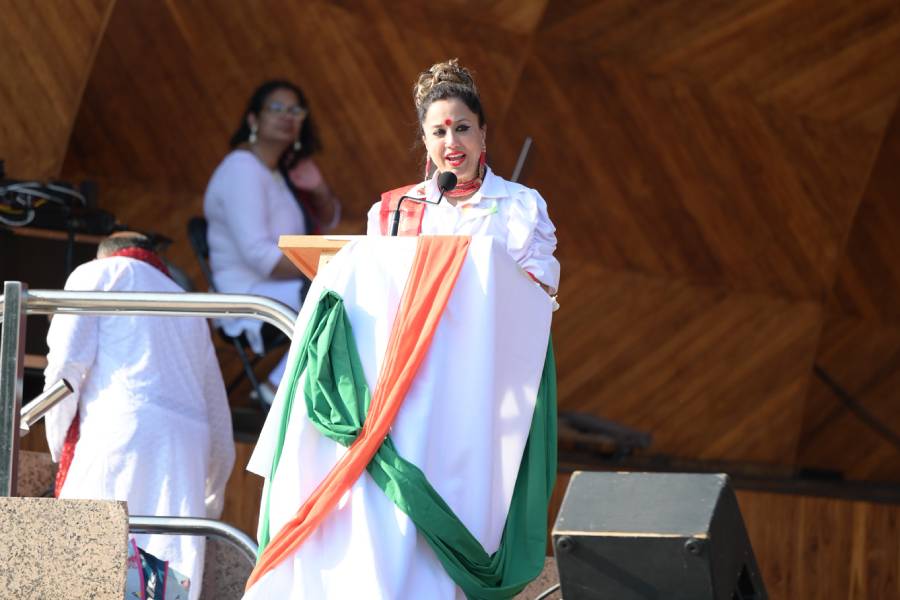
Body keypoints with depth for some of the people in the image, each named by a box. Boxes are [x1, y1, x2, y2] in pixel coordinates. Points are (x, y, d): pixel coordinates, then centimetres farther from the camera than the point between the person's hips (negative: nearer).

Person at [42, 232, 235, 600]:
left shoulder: (98, 273, 16)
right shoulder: (191, 313, 32)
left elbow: (66, 362, -1)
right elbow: (220, 429, 29)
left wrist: (59, 446, 9)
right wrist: (209, 509, 36)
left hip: (118, 434, -5)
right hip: (186, 452, 5)